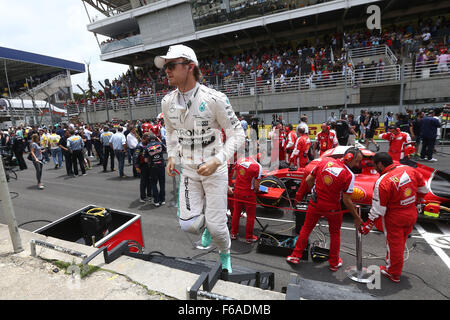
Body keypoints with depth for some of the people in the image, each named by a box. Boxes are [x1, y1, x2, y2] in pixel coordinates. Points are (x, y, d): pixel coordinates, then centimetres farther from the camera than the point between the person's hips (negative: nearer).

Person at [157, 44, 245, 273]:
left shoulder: (214, 99, -17)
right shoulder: (168, 102, 0)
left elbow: (237, 134, -13)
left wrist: (217, 161, -25)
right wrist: (171, 155, 5)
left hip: (215, 169, -4)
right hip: (188, 170, 5)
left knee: (216, 226, 0)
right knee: (188, 225, 0)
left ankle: (225, 255, 35)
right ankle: (205, 222, 38)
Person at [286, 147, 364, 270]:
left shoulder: (324, 161, -7)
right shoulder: (349, 175, -17)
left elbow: (308, 180, -1)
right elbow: (347, 200, -14)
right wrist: (357, 218, -2)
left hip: (315, 204, 2)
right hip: (333, 208, -2)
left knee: (306, 228, 20)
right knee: (335, 233, 24)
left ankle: (296, 256, 29)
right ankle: (334, 263, 38)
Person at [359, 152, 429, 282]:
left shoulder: (382, 182, -26)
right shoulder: (409, 170, -7)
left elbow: (378, 210, -21)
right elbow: (423, 189, 7)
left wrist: (368, 226, -10)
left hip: (394, 219, -7)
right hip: (412, 215, 7)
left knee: (394, 245, 11)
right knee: (401, 243, 23)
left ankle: (393, 273, 30)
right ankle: (392, 265, 41)